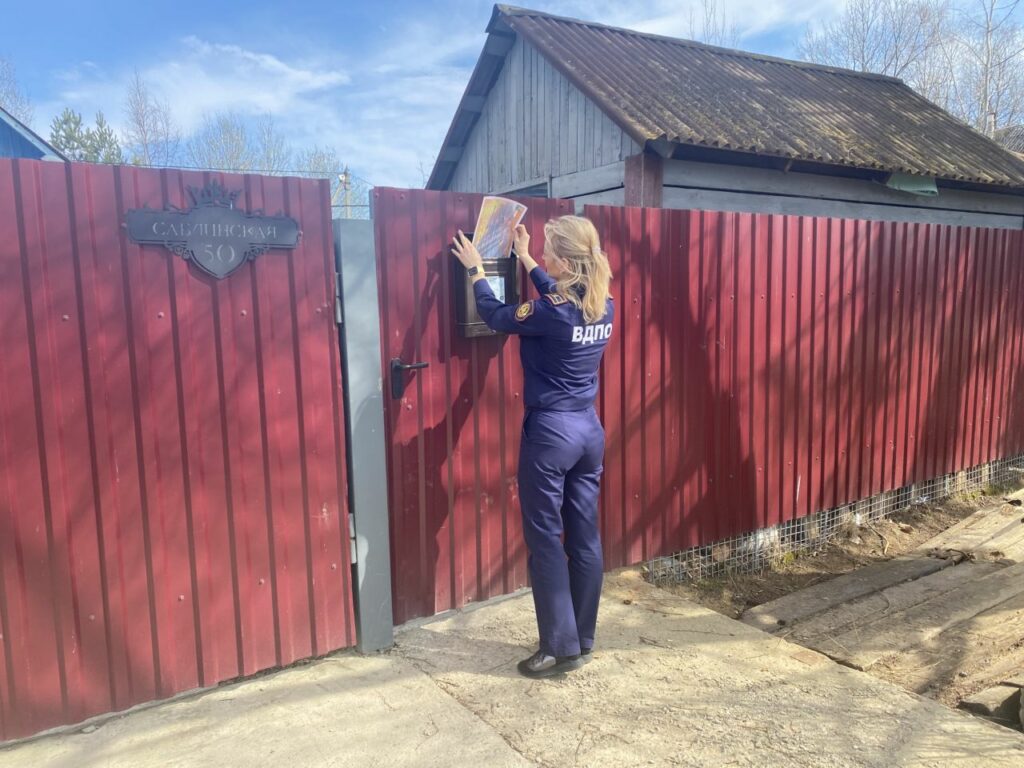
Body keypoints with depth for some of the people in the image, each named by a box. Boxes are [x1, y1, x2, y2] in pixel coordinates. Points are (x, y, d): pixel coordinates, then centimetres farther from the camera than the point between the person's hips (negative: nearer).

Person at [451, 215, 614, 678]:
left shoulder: (550, 314, -19)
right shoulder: (603, 307, 3)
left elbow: (495, 316, -2)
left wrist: (475, 269, 12)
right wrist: (525, 259, 29)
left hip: (551, 432, -7)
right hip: (590, 430, 8)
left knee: (546, 541, 4)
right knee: (585, 538, 13)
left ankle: (562, 648, 12)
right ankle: (583, 640, 26)